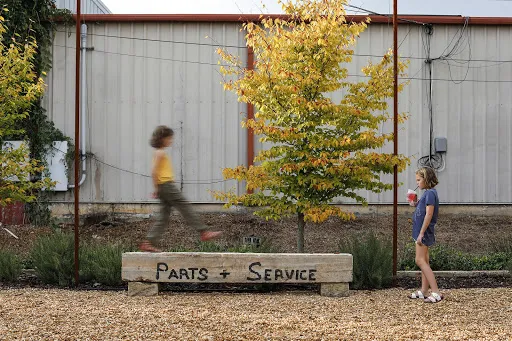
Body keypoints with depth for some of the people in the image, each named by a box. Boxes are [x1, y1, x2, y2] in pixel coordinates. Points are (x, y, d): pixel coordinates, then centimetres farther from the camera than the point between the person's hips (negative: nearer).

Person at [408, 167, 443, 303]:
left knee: (420, 261, -13)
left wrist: (421, 233, -23)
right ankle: (424, 291, 20)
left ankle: (436, 293, -17)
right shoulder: (427, 193, 14)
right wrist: (416, 204, 5)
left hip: (424, 231, -10)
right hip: (423, 232, 10)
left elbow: (429, 214, -22)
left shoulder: (430, 193, -15)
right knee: (424, 261, 13)